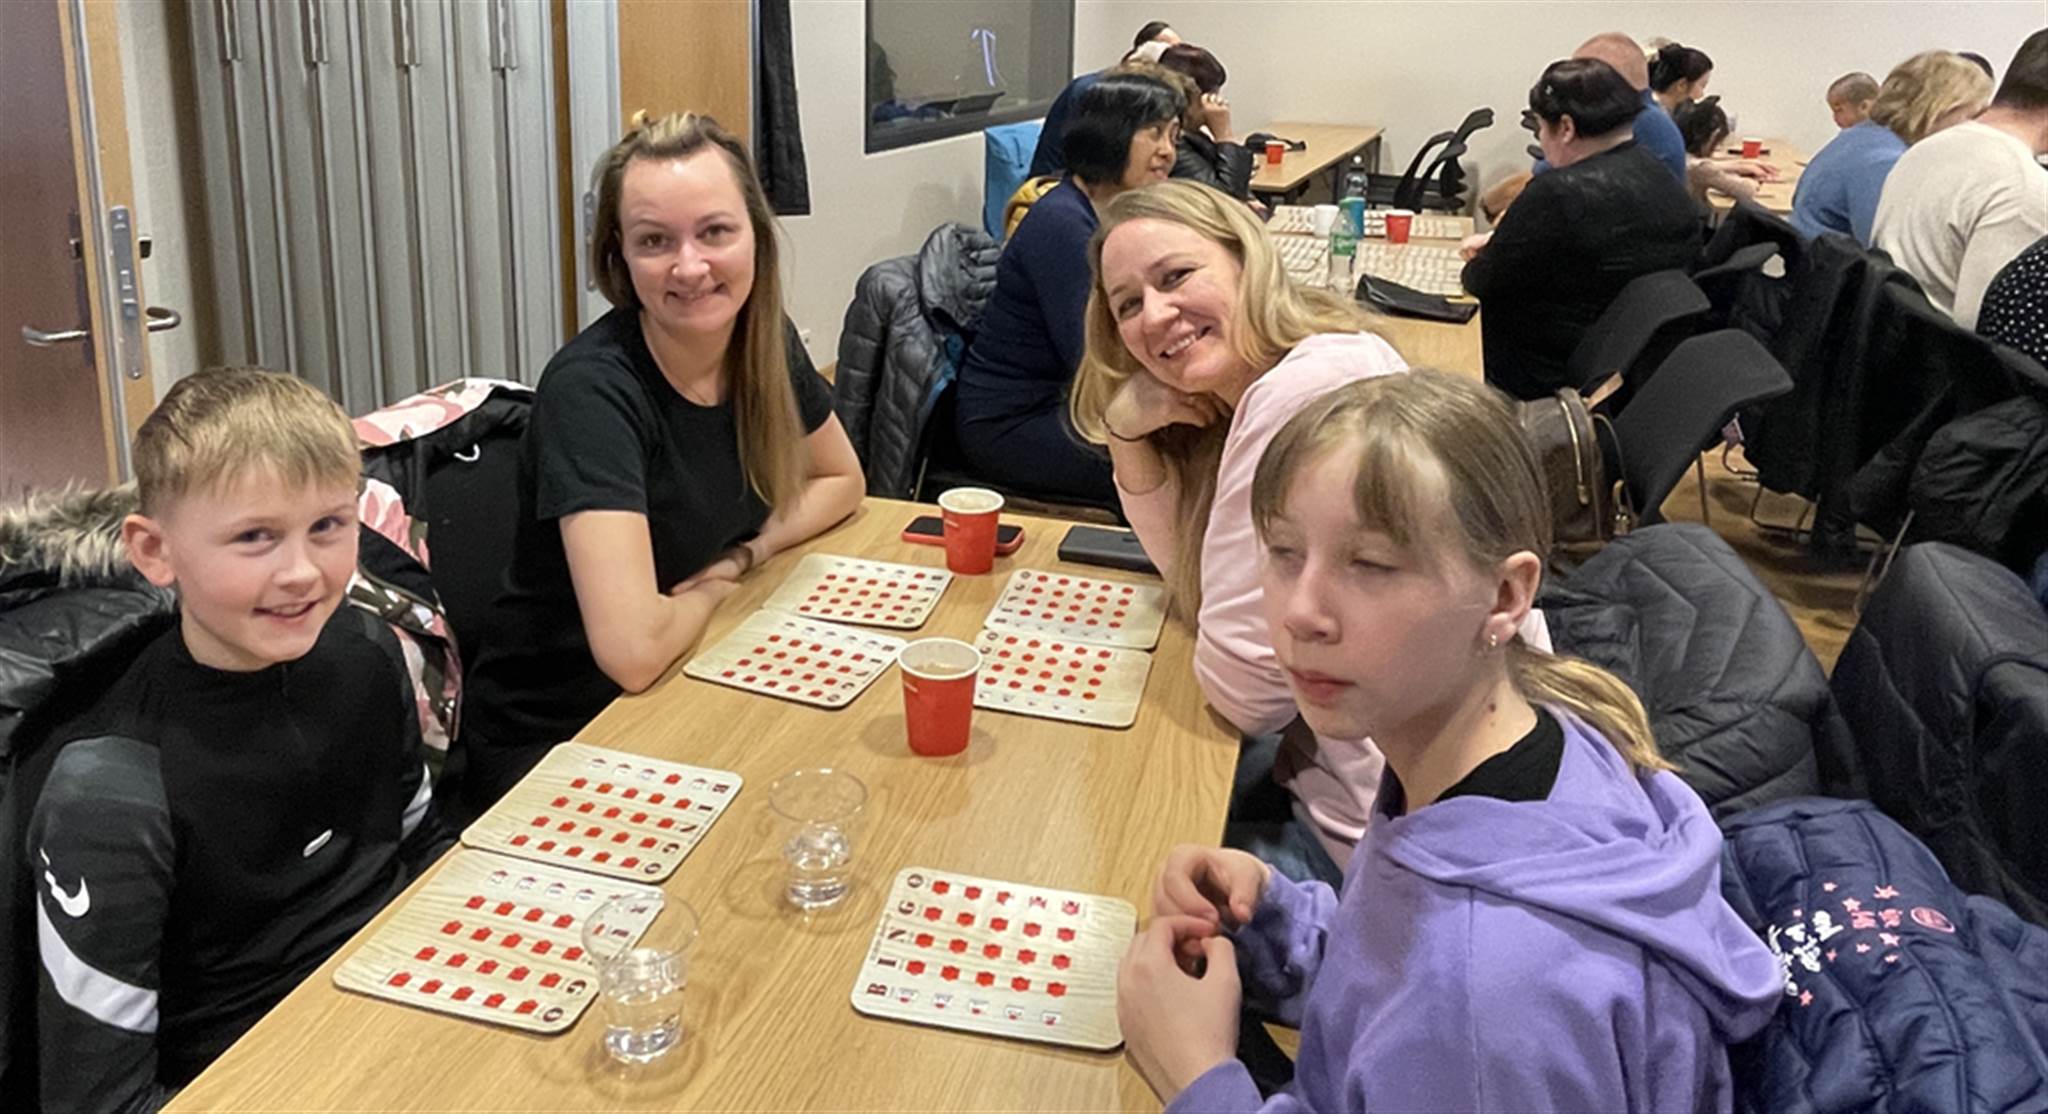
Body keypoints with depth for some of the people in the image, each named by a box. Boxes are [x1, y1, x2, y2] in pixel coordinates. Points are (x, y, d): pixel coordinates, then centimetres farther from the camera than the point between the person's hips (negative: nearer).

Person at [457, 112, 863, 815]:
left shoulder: (761, 340, -6)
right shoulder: (591, 389, -26)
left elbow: (841, 480, 12)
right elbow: (634, 650, -34)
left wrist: (743, 556, -6)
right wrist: (712, 589, -13)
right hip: (548, 748, -6)